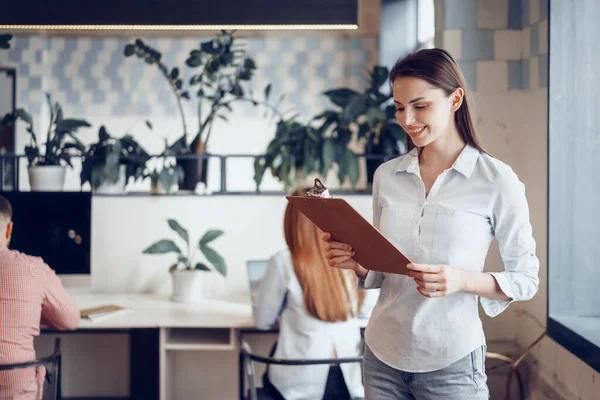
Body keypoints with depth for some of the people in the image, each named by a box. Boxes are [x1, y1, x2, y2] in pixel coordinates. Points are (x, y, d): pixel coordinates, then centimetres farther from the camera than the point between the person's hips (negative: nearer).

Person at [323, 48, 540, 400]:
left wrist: (463, 280, -21)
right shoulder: (387, 176, 5)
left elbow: (526, 279, -5)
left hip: (451, 362, -4)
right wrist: (357, 263, -8)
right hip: (382, 357, 4)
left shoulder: (496, 180, -8)